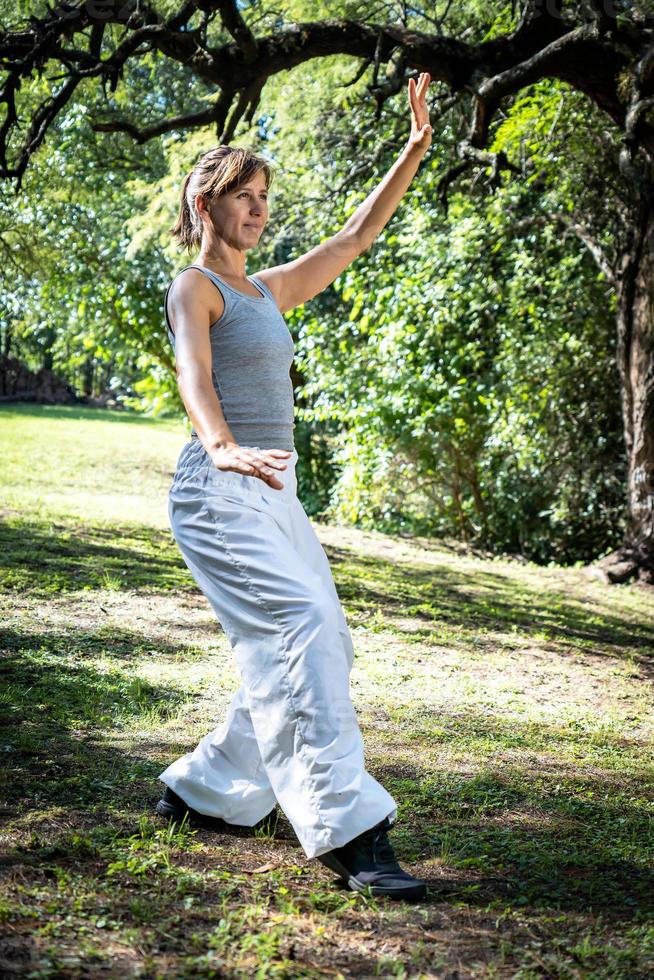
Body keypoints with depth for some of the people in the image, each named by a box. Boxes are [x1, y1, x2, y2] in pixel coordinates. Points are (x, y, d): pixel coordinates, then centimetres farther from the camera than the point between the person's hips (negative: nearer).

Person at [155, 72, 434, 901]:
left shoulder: (269, 290, 21)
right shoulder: (193, 287, -3)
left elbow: (355, 238, 24)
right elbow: (194, 376, -22)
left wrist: (416, 148, 21)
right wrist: (223, 446, -42)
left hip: (273, 492, 9)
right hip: (218, 489, -9)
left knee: (320, 645, 5)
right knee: (299, 629, -22)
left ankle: (202, 792, 18)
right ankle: (348, 833, -23)